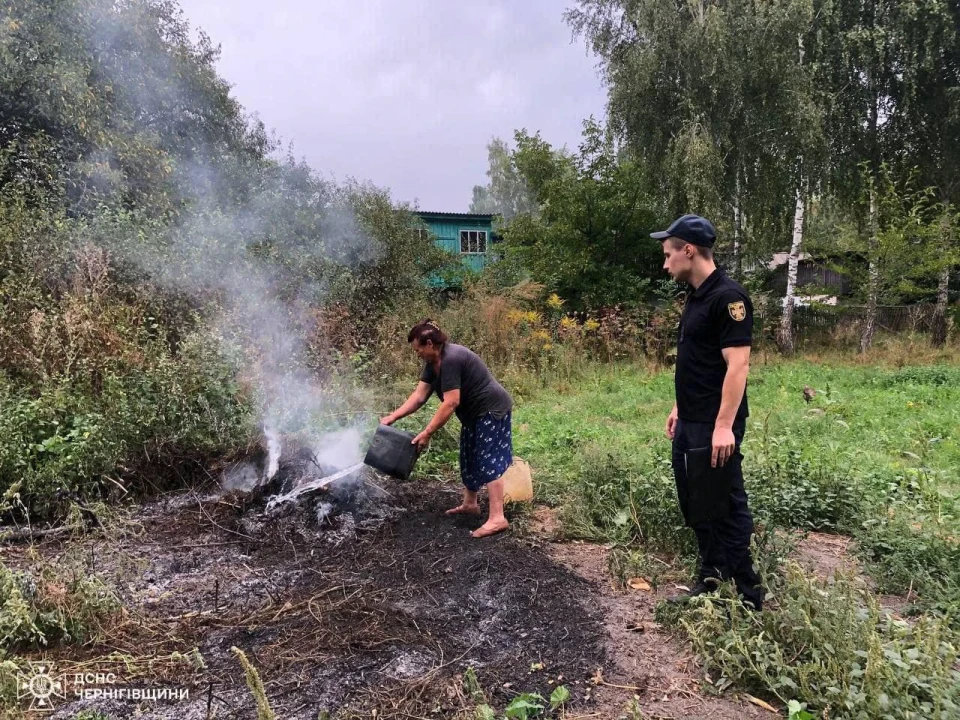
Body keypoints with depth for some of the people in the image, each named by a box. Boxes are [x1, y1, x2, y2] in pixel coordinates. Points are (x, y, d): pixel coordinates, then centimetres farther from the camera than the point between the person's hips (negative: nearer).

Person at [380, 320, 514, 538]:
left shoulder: (451, 359, -27)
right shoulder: (433, 362, 4)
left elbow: (450, 403, -30)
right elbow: (419, 395, 3)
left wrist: (427, 433, -28)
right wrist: (393, 416, -4)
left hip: (492, 410, -10)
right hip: (475, 413, 10)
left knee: (489, 461, -13)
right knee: (469, 459, 18)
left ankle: (497, 518, -14)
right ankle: (470, 504, 32)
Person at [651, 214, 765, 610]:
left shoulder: (728, 297, -16)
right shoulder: (695, 296, 13)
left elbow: (737, 365, -21)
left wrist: (724, 426, -25)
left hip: (714, 428, -10)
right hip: (689, 424, 10)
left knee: (724, 509, 0)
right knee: (695, 505, 17)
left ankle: (748, 596, 14)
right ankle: (711, 578, 32)